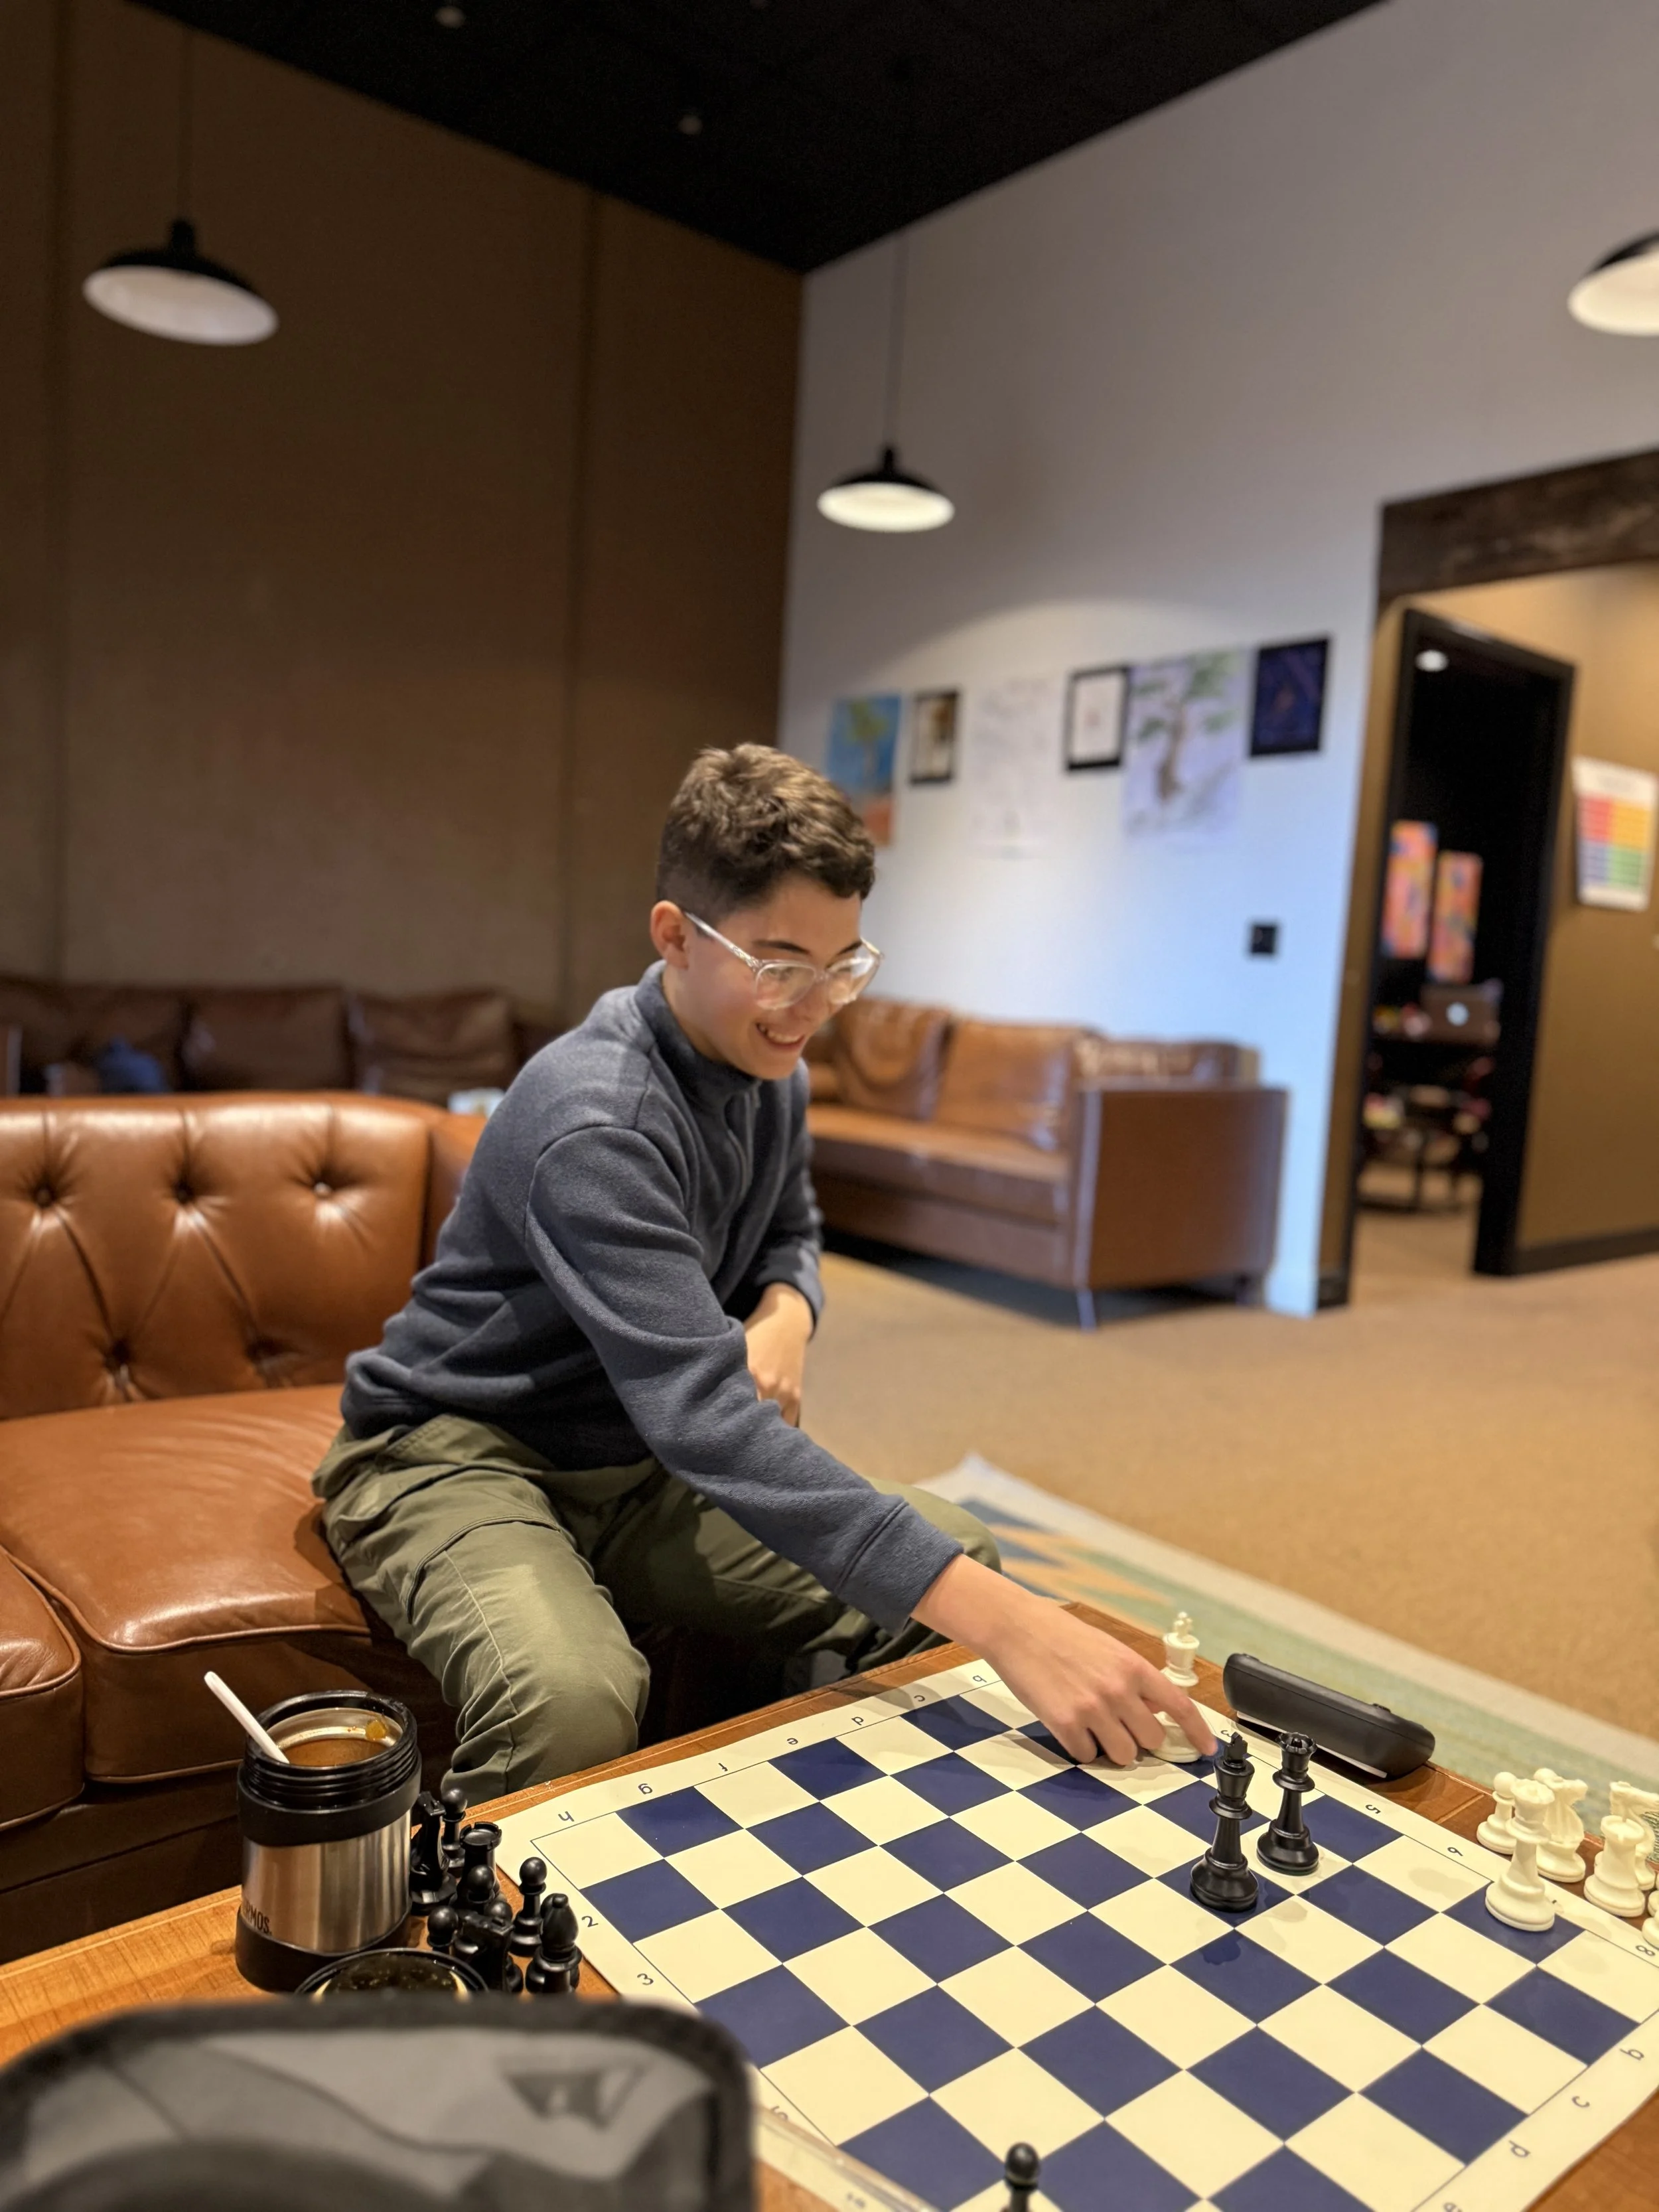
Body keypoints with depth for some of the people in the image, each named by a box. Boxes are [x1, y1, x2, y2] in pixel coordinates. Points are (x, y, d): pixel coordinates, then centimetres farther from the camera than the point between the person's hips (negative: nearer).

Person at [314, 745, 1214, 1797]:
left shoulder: (770, 1070, -2)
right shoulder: (595, 1123, -30)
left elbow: (792, 1232, 17)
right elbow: (701, 1416, -39)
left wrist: (787, 1316, -11)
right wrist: (999, 1620, -45)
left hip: (639, 1468, 8)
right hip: (460, 1456, -7)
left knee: (958, 1555, -7)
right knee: (571, 1704, -39)